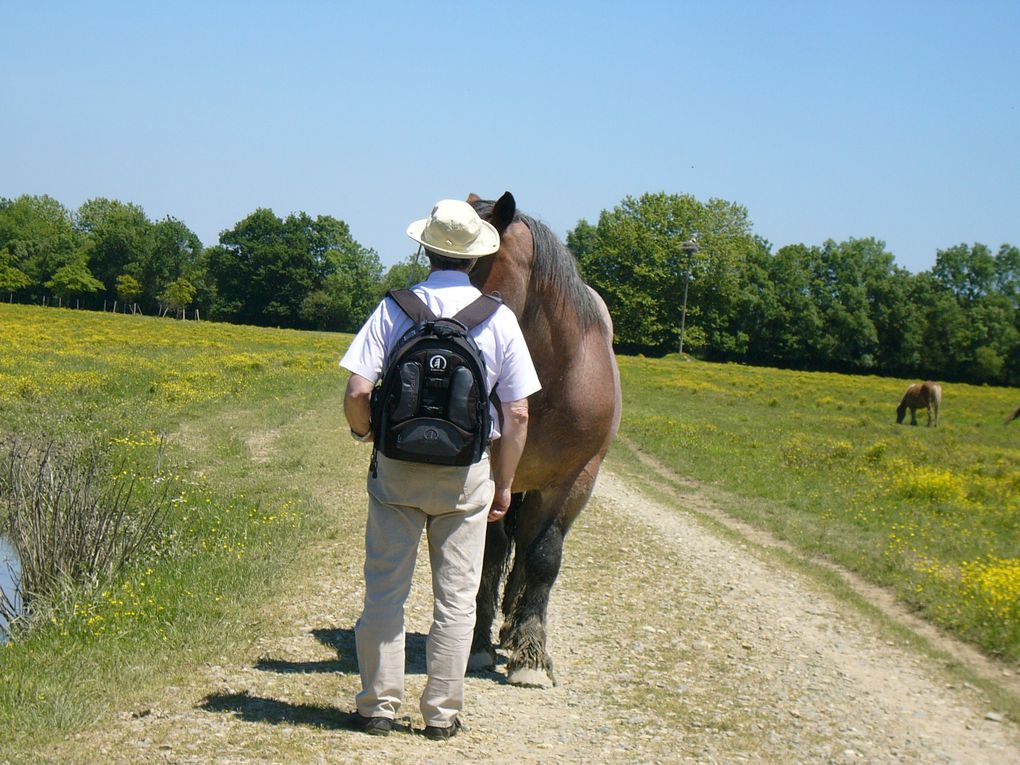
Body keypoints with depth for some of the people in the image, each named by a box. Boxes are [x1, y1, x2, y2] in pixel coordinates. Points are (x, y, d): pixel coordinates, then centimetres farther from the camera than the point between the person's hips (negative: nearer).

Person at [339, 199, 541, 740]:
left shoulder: (395, 309, -6)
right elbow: (517, 415, -4)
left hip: (398, 469, 0)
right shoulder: (499, 318, -3)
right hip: (468, 474, 1)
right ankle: (442, 712, 15)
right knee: (455, 596, 9)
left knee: (385, 589, 9)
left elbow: (357, 394, -12)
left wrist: (362, 431, 11)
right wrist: (503, 485, 7)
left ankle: (378, 705, 14)